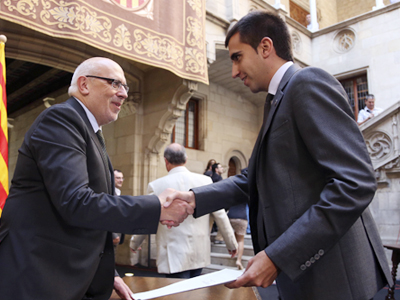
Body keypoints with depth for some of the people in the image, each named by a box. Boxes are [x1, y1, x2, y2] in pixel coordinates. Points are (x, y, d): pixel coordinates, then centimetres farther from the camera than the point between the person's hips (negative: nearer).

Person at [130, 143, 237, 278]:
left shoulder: (156, 185, -9)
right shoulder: (205, 181, -4)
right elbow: (220, 215, 2)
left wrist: (134, 244, 21)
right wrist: (231, 244, 15)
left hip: (175, 257, -3)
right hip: (200, 254, 3)